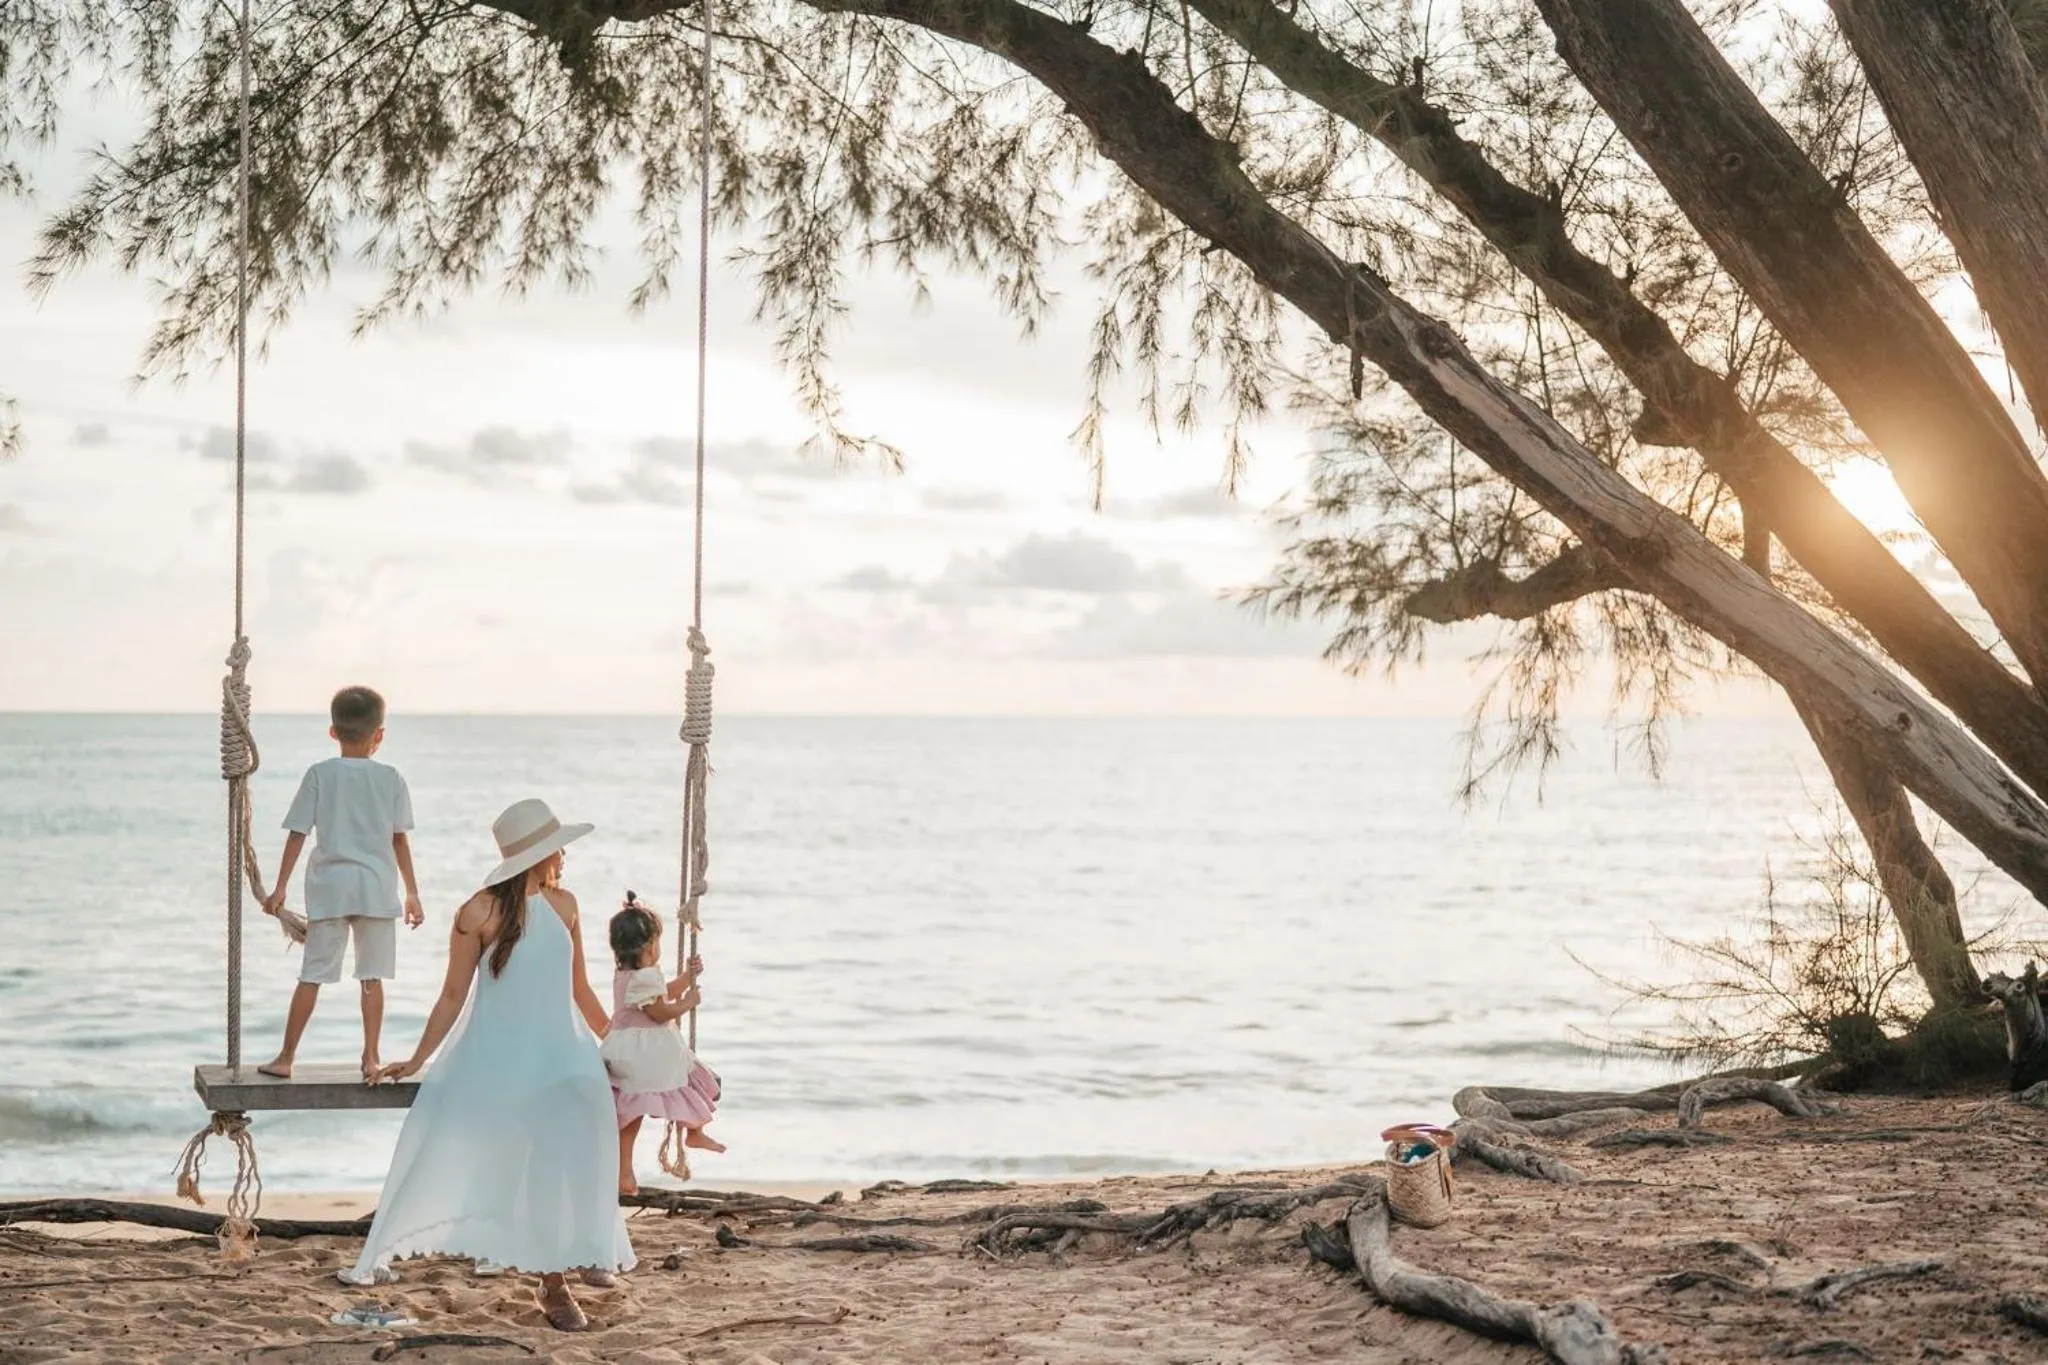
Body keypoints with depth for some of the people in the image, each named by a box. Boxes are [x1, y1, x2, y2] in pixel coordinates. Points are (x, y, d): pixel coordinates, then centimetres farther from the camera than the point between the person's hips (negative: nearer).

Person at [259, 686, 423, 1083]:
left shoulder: (319, 774, 1)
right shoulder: (390, 778, 2)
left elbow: (298, 834, -1)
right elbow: (400, 840, 2)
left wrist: (280, 888, 3)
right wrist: (412, 893, 7)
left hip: (328, 887, 0)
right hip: (377, 889, 0)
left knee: (311, 975, 4)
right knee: (372, 976, 6)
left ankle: (285, 1058, 7)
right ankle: (370, 1059, 5)